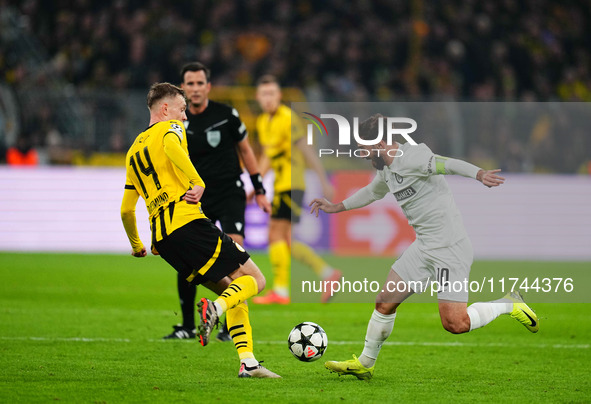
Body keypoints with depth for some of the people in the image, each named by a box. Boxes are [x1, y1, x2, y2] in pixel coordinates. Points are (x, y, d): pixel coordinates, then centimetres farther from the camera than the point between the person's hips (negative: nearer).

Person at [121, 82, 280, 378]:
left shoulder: (133, 151, 25)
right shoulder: (169, 129, 6)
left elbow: (126, 210, 25)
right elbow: (172, 147, -22)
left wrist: (137, 247, 37)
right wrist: (198, 183, -22)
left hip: (161, 238, 8)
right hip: (188, 222, -8)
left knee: (230, 290, 15)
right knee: (253, 279, -3)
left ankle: (247, 362, 2)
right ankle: (213, 309, -31)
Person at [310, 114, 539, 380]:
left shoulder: (411, 158, -18)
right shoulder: (386, 170, 12)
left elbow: (448, 165, -34)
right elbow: (372, 192, 34)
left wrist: (479, 174, -54)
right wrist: (336, 208, 44)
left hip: (450, 248, -9)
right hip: (423, 247, 9)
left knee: (454, 324, -13)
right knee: (385, 303, 9)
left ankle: (510, 304, 8)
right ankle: (364, 364, 24)